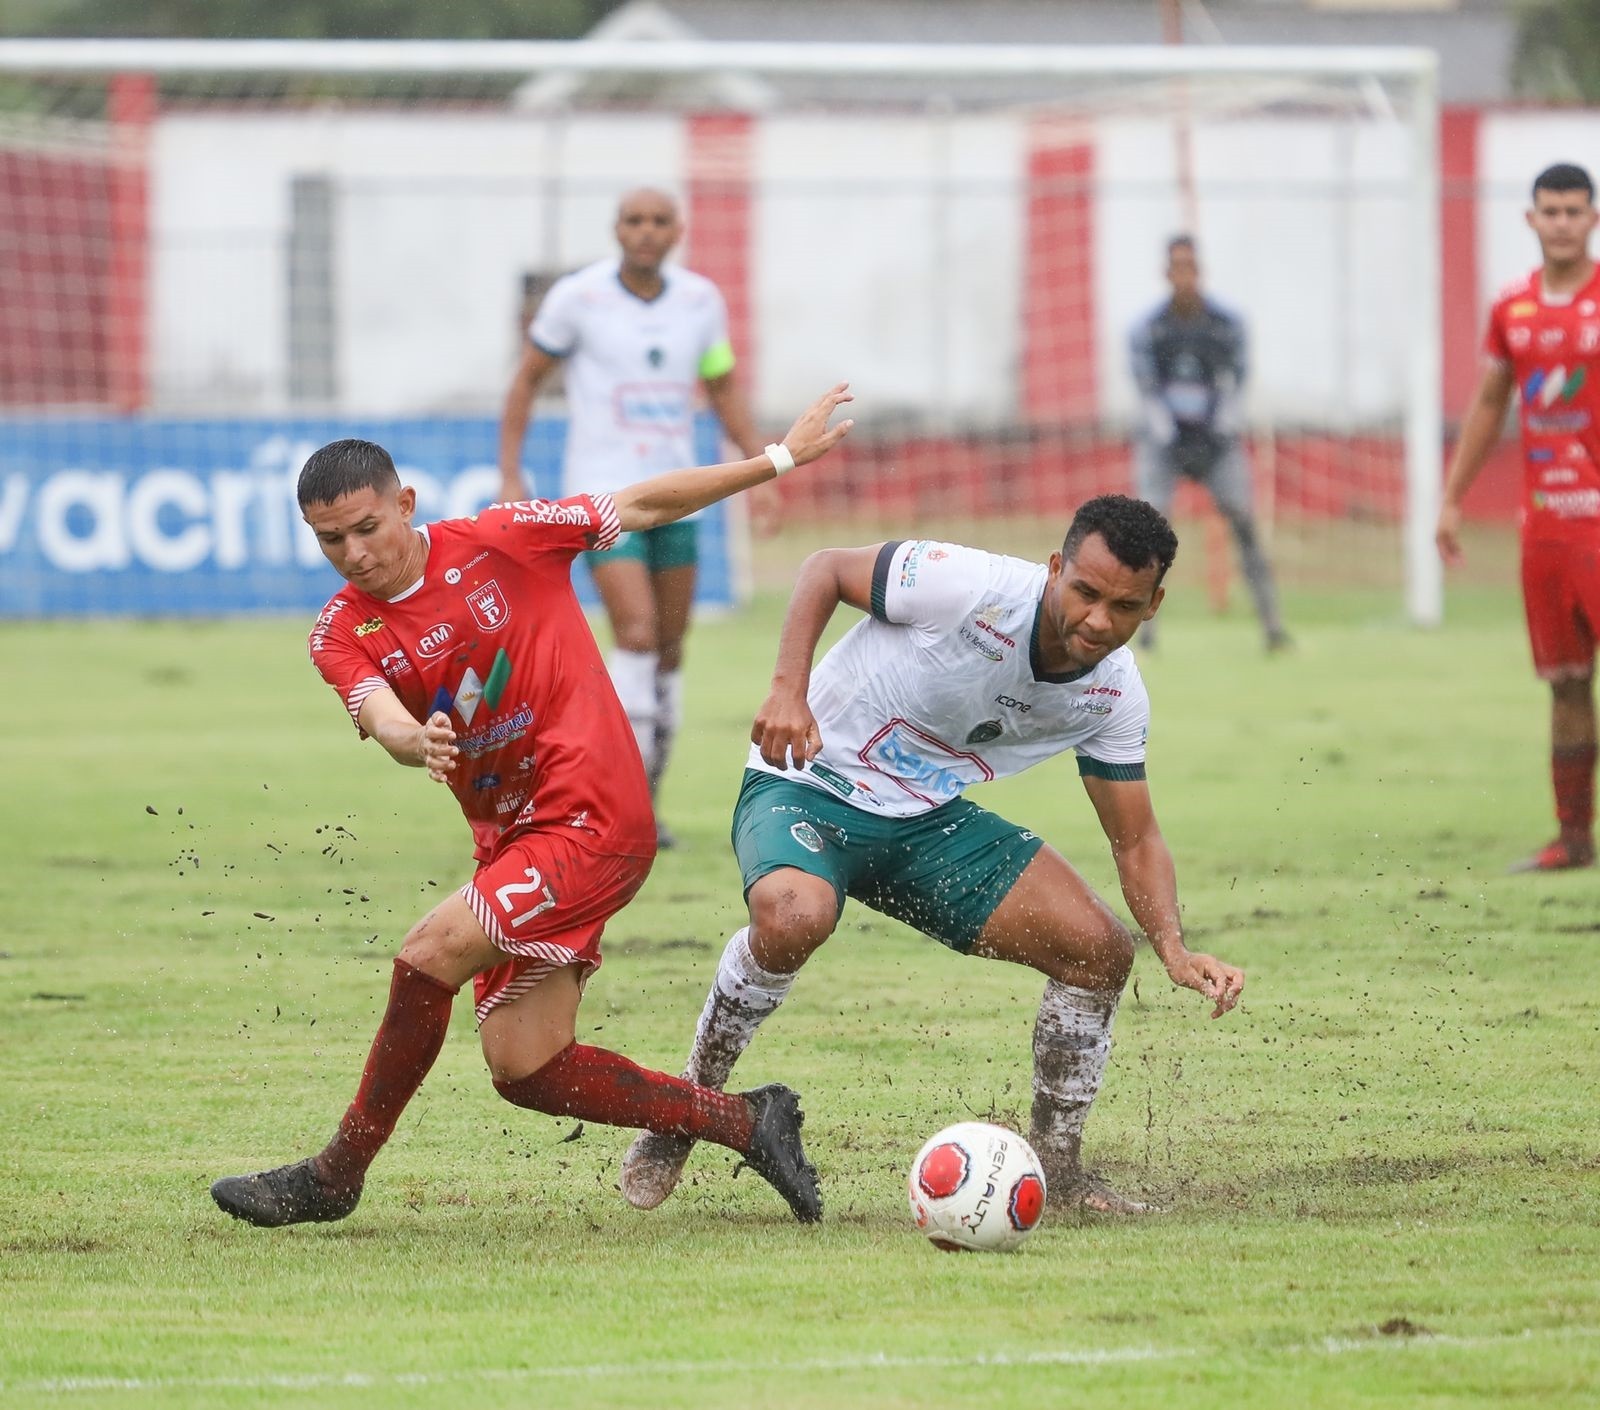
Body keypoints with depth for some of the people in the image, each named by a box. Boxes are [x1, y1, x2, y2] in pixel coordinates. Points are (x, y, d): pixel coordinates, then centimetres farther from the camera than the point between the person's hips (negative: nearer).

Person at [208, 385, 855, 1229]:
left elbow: (642, 506, 4)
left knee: (428, 958, -18)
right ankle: (747, 1124, 9)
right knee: (524, 1070, -2)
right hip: (512, 842, 6)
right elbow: (381, 717, -18)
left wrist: (781, 458, 6)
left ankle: (336, 1176, -5)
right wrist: (416, 743, -43)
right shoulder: (342, 637, 2)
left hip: (591, 819, -6)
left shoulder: (500, 543, -6)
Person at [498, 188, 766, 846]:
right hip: (602, 495, -5)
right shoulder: (578, 296, -8)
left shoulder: (700, 299, 2)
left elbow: (724, 391, 13)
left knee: (668, 650, 7)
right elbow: (527, 377, 1)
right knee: (637, 632, -21)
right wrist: (509, 477, -4)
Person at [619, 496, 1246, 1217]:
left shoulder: (1115, 694, -7)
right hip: (810, 785, -6)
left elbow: (1135, 839, 3)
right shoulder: (971, 586, -25)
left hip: (931, 820, 6)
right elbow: (826, 568, -10)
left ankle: (1057, 1165, 13)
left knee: (1100, 949, -7)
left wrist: (1174, 949, -14)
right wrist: (788, 690, -24)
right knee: (794, 916, -39)